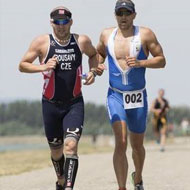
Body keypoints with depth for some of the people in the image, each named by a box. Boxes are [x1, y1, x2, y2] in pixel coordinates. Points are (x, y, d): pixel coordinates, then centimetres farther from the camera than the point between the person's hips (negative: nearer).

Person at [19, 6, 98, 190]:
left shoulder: (82, 41, 0)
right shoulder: (42, 42, -6)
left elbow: (93, 54, 22)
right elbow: (22, 65, -2)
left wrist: (92, 71, 3)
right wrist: (42, 67, -19)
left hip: (75, 104, 0)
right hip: (51, 104, 0)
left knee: (70, 145, -19)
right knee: (56, 150, 14)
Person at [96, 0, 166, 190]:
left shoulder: (145, 34, -4)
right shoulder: (107, 35, 3)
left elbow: (161, 60, -3)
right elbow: (99, 53, 22)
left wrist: (140, 63, -19)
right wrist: (97, 66, 0)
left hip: (138, 96, 0)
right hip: (115, 96, 0)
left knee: (137, 145, 15)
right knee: (121, 142, -18)